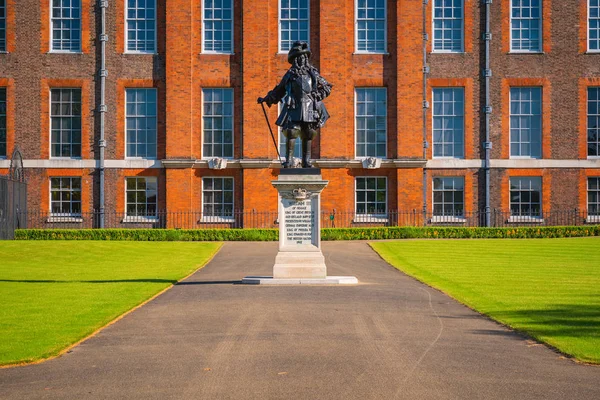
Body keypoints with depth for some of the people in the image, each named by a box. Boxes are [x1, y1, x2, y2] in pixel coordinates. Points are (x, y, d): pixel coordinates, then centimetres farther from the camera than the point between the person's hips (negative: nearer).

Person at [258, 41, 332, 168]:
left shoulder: (313, 73, 9)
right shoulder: (290, 74, 10)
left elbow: (327, 87, 13)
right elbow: (279, 90, 21)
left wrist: (316, 95, -2)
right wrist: (266, 99, 22)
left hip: (309, 109, 1)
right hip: (294, 109, -1)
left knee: (307, 136, 3)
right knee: (291, 133, -11)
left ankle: (306, 161, 11)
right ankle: (289, 160, -5)